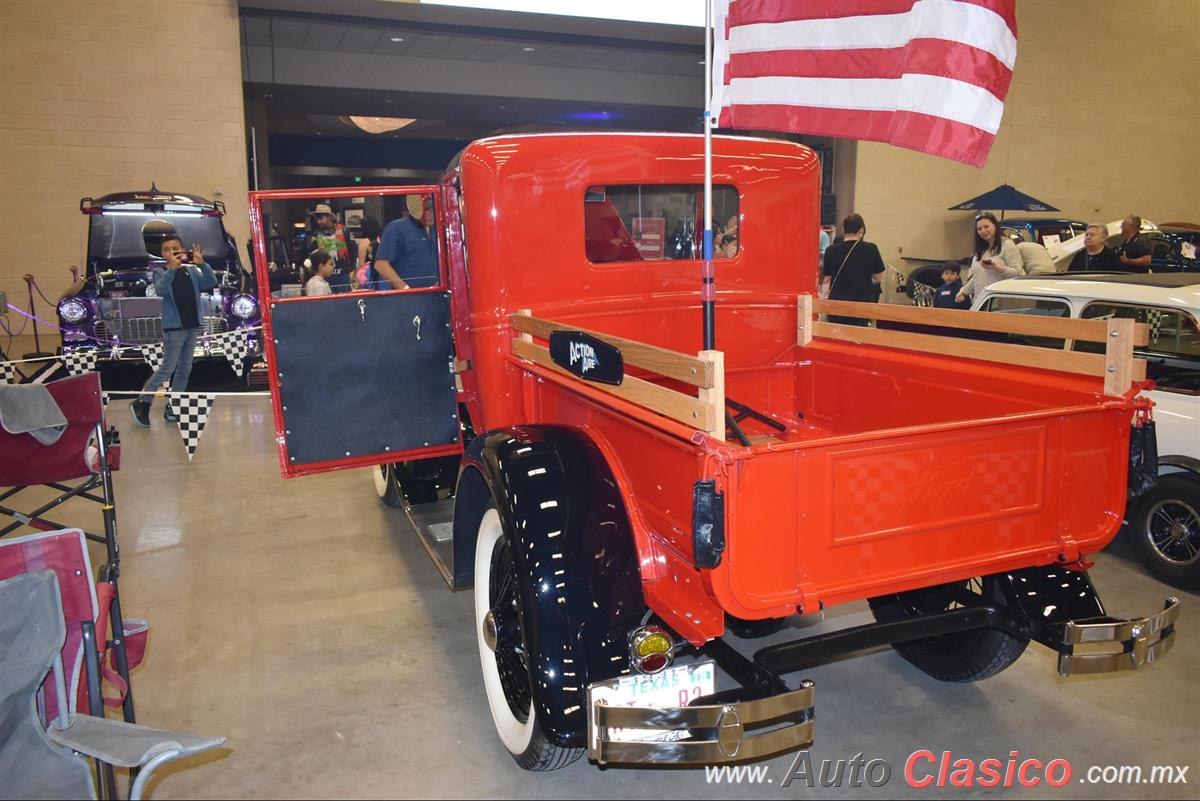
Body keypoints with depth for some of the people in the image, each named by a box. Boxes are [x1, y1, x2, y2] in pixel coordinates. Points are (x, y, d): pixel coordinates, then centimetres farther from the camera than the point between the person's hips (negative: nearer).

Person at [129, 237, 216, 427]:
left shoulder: (192, 271, 9)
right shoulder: (161, 272, -2)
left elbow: (211, 283, -2)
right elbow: (160, 290, -21)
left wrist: (202, 264, -16)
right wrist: (172, 268, -31)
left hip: (192, 326, 5)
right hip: (173, 327, -5)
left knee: (184, 370, 9)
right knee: (167, 368, -7)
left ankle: (172, 410, 18)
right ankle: (141, 403, 5)